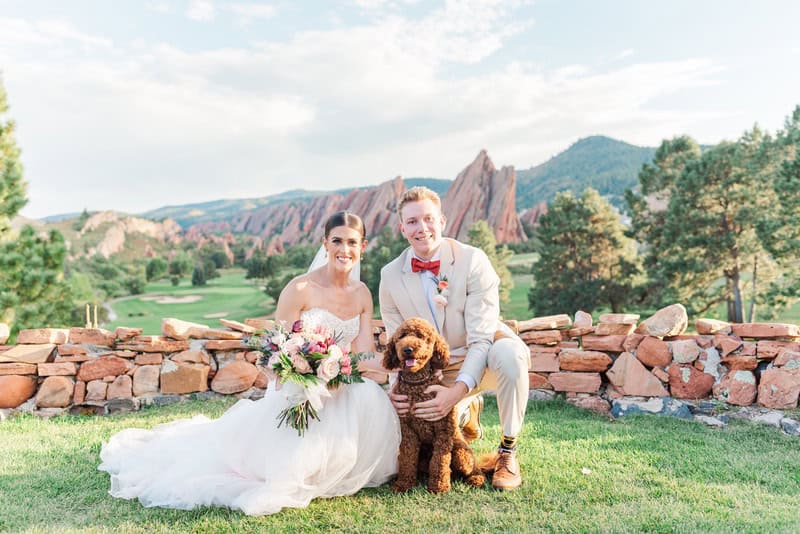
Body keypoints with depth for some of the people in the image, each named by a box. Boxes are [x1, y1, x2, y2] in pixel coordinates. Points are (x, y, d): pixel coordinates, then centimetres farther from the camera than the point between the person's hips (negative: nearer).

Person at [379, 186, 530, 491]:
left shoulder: (472, 260, -18)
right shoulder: (391, 276, -7)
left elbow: (481, 339, -23)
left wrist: (458, 391, -35)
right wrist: (397, 388, -21)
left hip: (483, 360, -3)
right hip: (434, 371, 4)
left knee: (509, 351, -37)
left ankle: (508, 451, -13)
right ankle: (466, 411, 19)